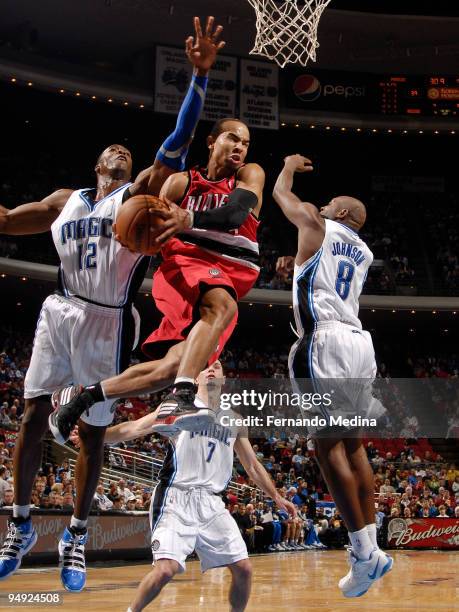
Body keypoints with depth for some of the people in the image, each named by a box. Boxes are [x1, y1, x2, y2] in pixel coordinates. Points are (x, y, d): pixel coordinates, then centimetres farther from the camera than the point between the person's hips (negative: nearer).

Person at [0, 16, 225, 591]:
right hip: (60, 311, 3)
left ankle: (77, 535, 15)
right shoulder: (66, 200, 14)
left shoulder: (140, 193, 2)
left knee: (91, 429, 2)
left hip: (107, 322, -3)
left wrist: (200, 75, -21)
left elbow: (177, 144, -11)